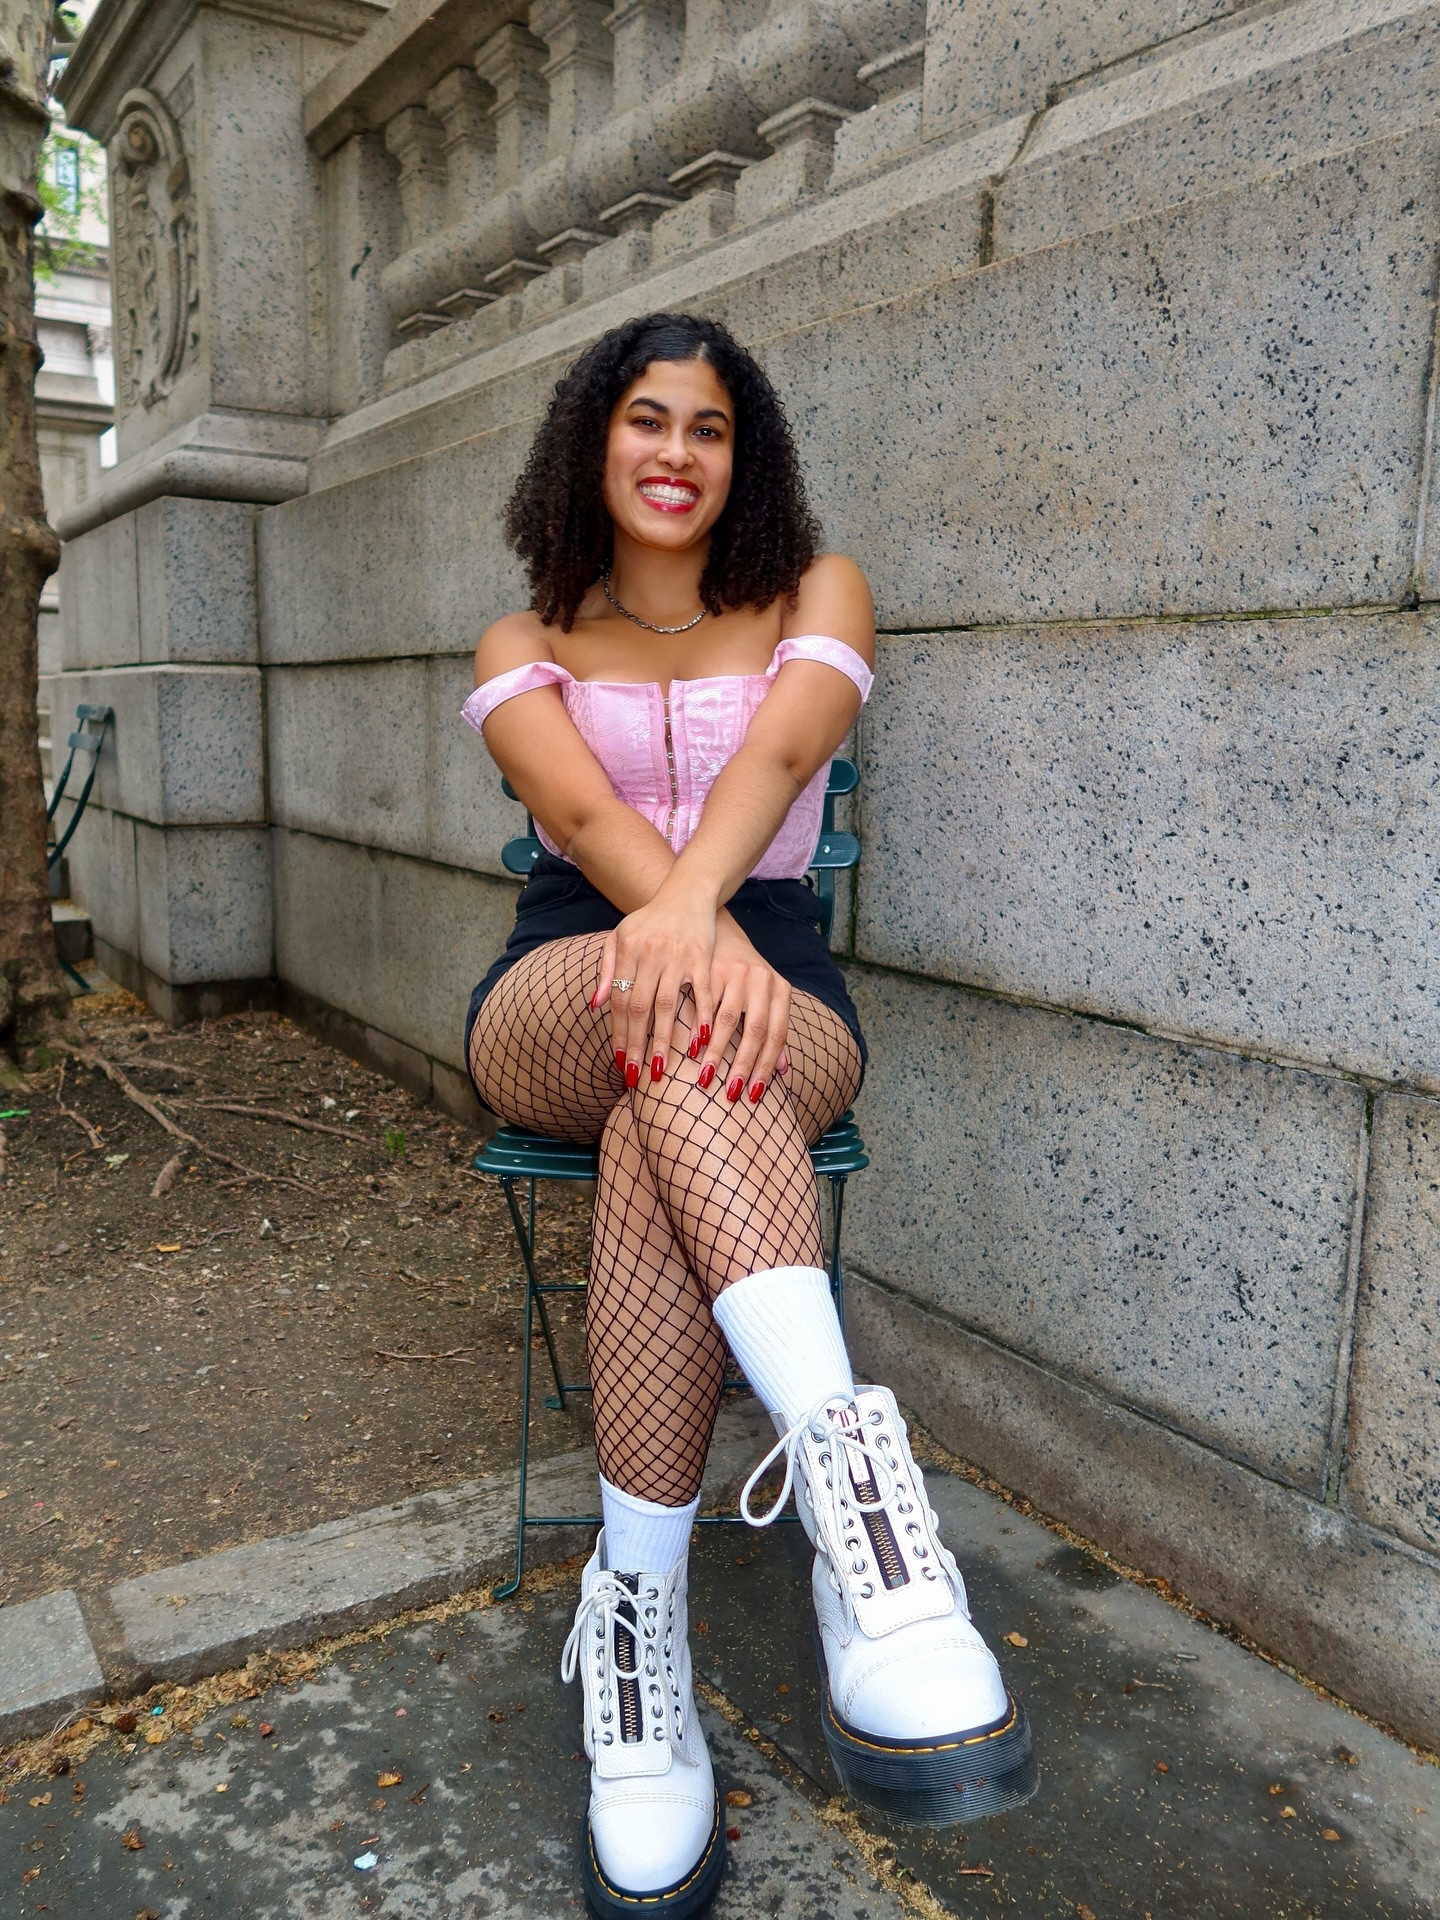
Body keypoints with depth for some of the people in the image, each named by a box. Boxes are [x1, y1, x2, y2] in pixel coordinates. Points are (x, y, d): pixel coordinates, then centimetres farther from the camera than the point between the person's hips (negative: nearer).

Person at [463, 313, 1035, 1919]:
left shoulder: (815, 596, 11)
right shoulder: (524, 645, 13)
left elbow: (775, 754, -13)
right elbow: (585, 814, -10)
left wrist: (694, 898, -36)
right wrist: (691, 928, -33)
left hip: (770, 993, 0)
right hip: (555, 1000, 1)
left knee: (665, 1132, -38)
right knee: (670, 1010, -38)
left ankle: (636, 1616, -33)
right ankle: (856, 1467, -49)